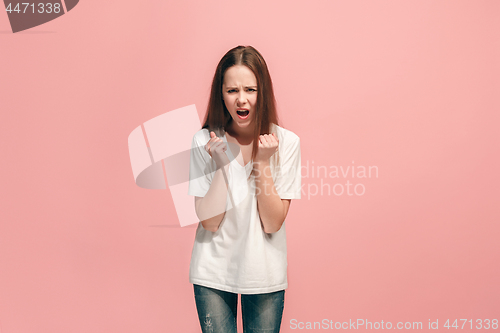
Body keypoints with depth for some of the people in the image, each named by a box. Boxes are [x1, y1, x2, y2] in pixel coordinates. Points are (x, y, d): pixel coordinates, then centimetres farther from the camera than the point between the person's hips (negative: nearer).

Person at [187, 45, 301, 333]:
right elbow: (209, 221, -12)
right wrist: (221, 163, -21)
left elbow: (273, 223, -12)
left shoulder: (286, 142, -11)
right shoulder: (205, 142, -9)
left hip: (265, 274, 0)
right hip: (213, 271, 0)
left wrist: (263, 162, -21)